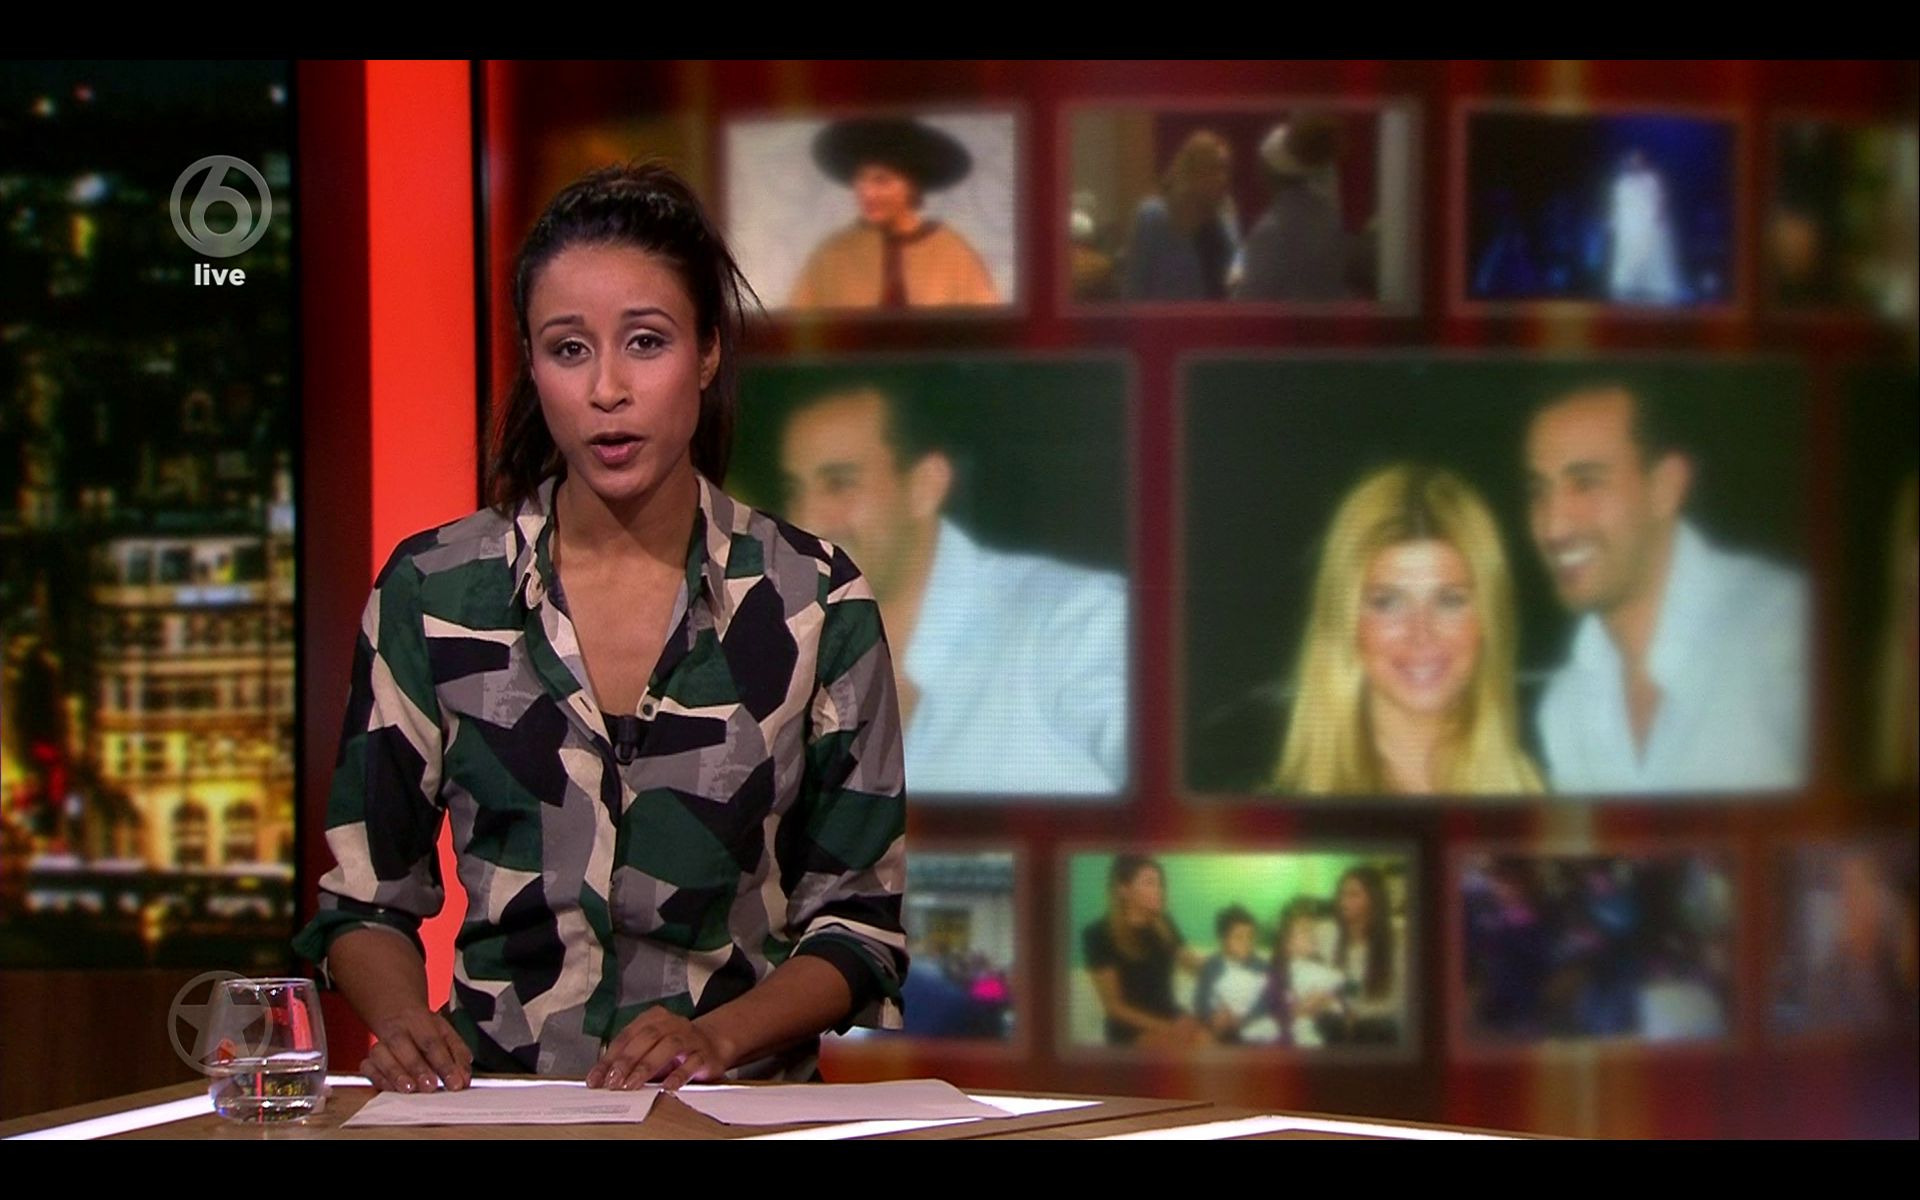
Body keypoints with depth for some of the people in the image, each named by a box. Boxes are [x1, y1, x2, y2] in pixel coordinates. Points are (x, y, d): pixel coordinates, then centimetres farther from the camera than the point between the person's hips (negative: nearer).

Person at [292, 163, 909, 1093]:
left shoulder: (814, 604, 4)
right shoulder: (431, 592, 5)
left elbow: (858, 924, 7)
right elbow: (367, 901, 11)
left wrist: (718, 1034, -10)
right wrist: (404, 1021, -9)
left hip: (733, 1109, -1)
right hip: (491, 1105, 1)